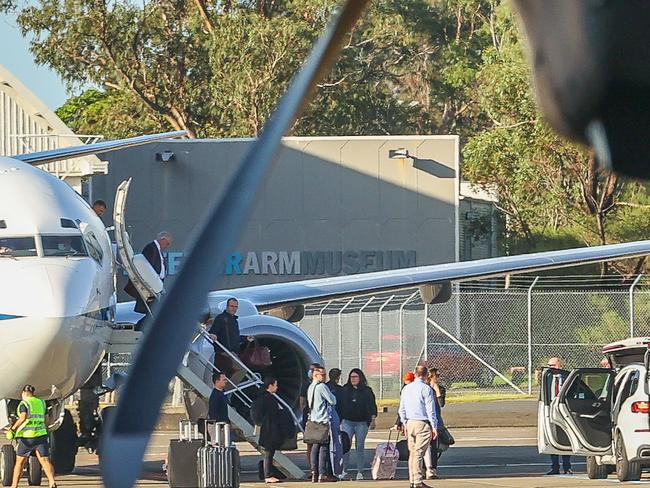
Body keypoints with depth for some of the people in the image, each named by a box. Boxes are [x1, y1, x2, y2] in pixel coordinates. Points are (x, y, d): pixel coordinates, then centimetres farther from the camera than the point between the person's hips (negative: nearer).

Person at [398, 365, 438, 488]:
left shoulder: (406, 389, 10)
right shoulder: (426, 389, -10)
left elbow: (402, 410, 15)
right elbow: (430, 409, -11)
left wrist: (405, 424, 23)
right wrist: (434, 427, -7)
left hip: (410, 423, 6)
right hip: (423, 424, -6)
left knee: (412, 453, 11)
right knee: (419, 453, -9)